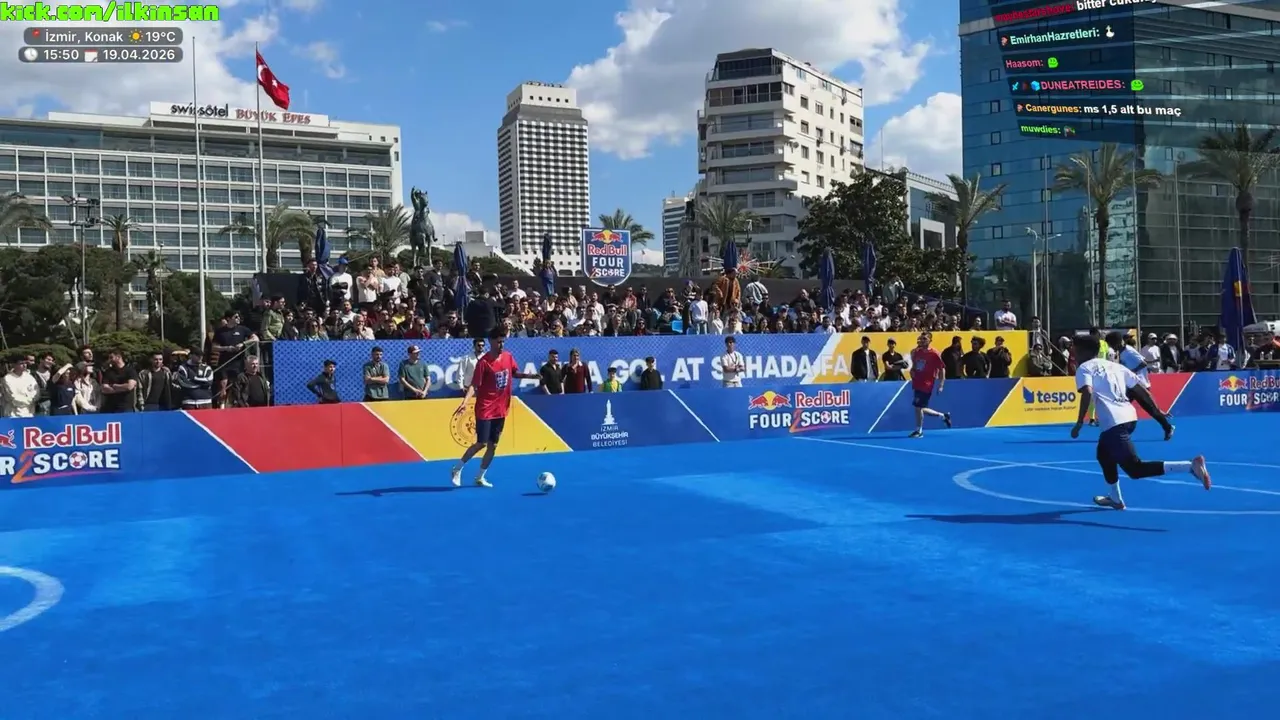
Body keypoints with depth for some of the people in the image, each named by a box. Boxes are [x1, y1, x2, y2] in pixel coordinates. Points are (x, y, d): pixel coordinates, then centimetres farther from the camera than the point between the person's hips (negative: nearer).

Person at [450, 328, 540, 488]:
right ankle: (457, 469, 13)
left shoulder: (508, 357, 2)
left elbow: (515, 373, 19)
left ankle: (480, 477, 21)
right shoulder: (483, 362, -16)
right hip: (485, 410, -6)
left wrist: (531, 376, 0)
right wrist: (464, 402, -34)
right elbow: (474, 385, -20)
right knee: (481, 443, -6)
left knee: (493, 445, 9)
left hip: (500, 410, 6)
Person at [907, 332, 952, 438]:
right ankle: (943, 415, 29)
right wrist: (912, 371, -1)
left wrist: (940, 385, -12)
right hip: (917, 383, 7)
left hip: (926, 385, -7)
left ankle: (919, 431, 2)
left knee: (918, 407, -11)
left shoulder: (934, 354, -10)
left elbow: (942, 369, -7)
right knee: (921, 408, 10)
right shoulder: (916, 352, 8)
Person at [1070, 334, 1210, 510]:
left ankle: (1191, 466, -21)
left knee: (1135, 469, -9)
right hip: (1129, 417, 9)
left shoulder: (1084, 368, 2)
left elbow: (1087, 392, -17)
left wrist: (1079, 423, -14)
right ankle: (1115, 498, 35)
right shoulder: (1114, 365, 22)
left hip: (1114, 422, -9)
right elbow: (1142, 390, 21)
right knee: (1104, 454, 30)